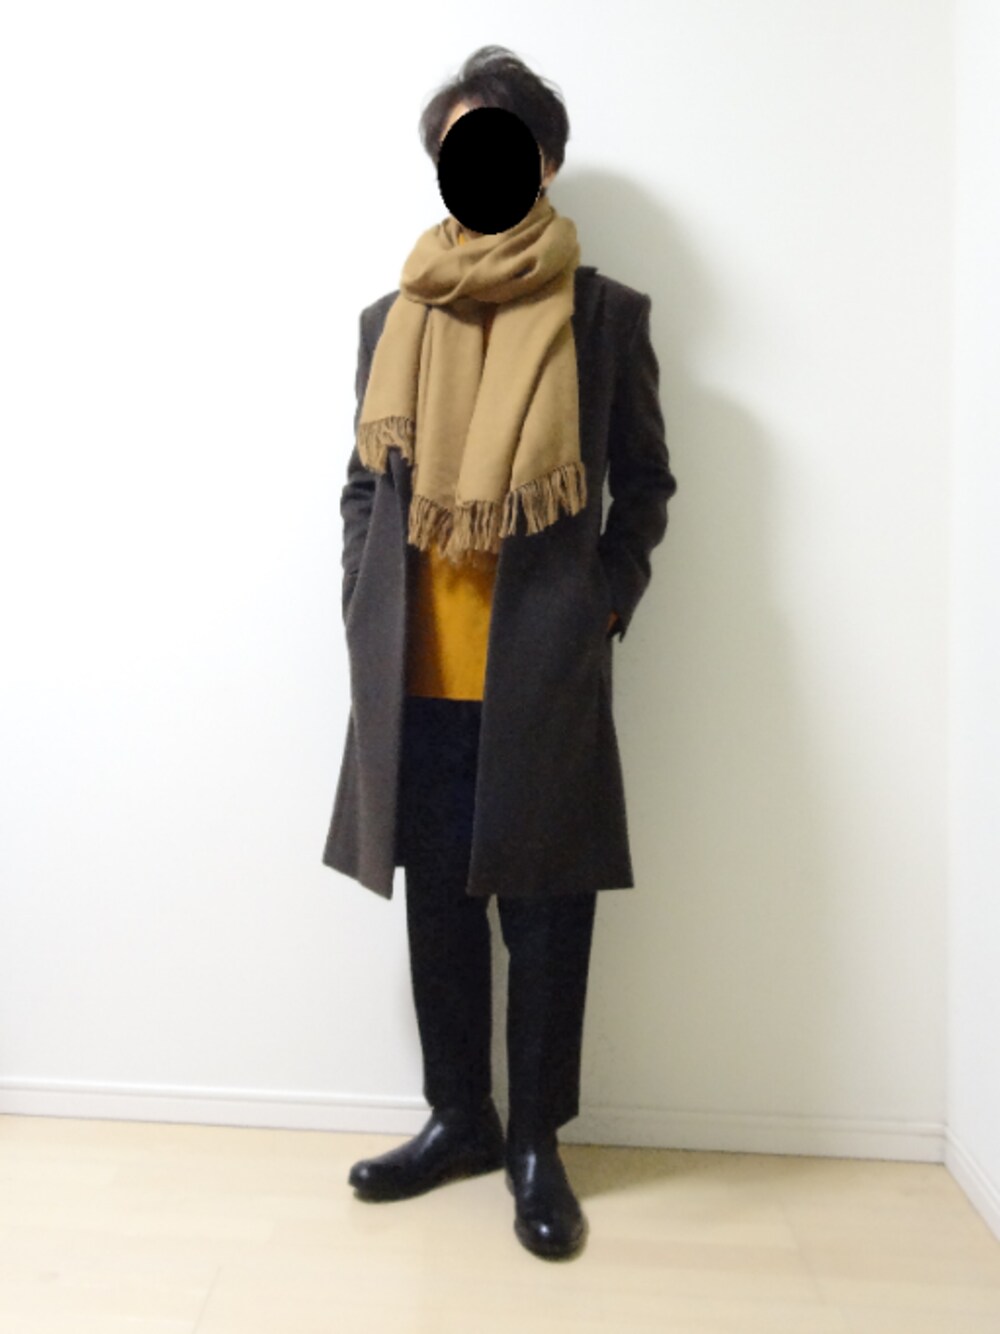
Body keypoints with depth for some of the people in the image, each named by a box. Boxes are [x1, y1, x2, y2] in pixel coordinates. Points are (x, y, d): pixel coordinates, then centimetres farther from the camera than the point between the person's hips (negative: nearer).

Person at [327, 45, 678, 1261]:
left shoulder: (607, 315, 4)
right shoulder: (391, 320, 12)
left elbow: (645, 485, 6)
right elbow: (363, 488, 14)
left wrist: (601, 611, -5)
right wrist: (365, 620, 3)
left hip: (544, 683, -3)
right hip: (415, 683, 3)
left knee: (546, 919, 5)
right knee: (438, 910, 13)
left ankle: (536, 1140, 25)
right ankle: (458, 1118, 31)